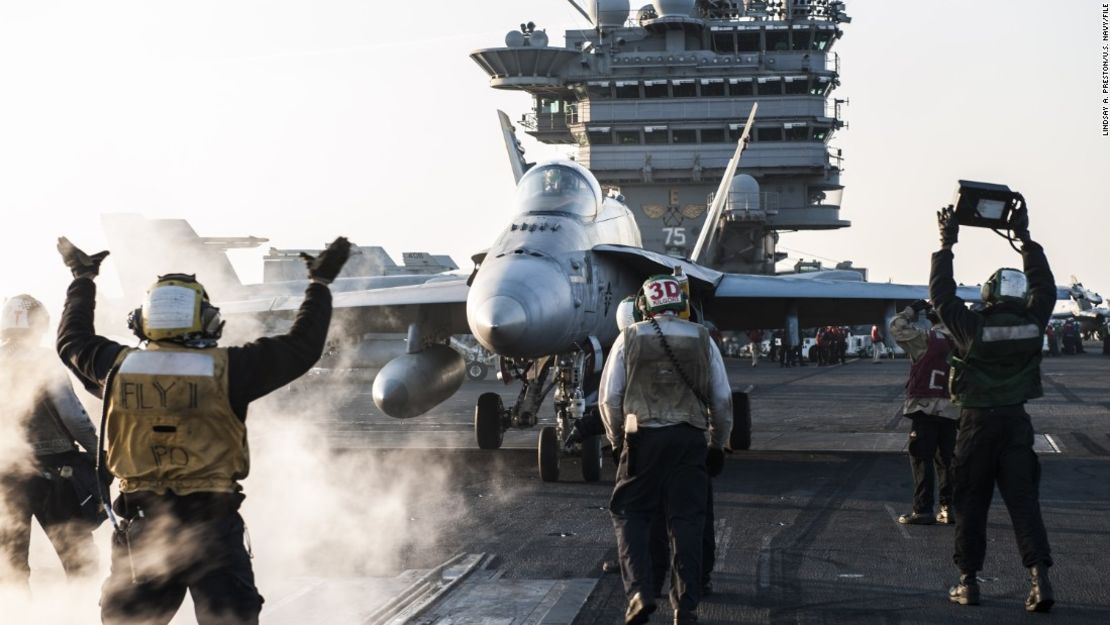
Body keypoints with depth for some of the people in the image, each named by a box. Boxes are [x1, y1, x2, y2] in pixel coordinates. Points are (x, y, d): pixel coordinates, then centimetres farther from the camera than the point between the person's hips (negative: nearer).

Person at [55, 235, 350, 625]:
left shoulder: (118, 367, 0)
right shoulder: (226, 369, -8)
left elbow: (72, 341, 22)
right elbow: (301, 348, 0)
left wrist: (83, 279, 36)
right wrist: (321, 283, 12)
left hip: (139, 521, 3)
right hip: (210, 520, -3)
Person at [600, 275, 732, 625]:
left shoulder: (629, 339, 5)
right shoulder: (702, 339, 9)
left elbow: (610, 397, 5)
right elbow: (722, 398, 11)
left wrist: (617, 439, 18)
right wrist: (719, 443, 22)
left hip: (643, 437, -1)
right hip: (690, 438, 2)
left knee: (629, 512, 10)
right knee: (687, 521, 6)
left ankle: (640, 592, -6)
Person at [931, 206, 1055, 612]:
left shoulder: (972, 327, -13)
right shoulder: (1032, 325, -4)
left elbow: (941, 295, 0)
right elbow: (1045, 288, 14)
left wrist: (946, 244, 7)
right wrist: (1026, 240, 21)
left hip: (978, 425, -2)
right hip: (1017, 423, 2)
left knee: (971, 504, 8)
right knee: (1024, 501, 1)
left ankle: (968, 582, 11)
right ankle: (1040, 579, -12)